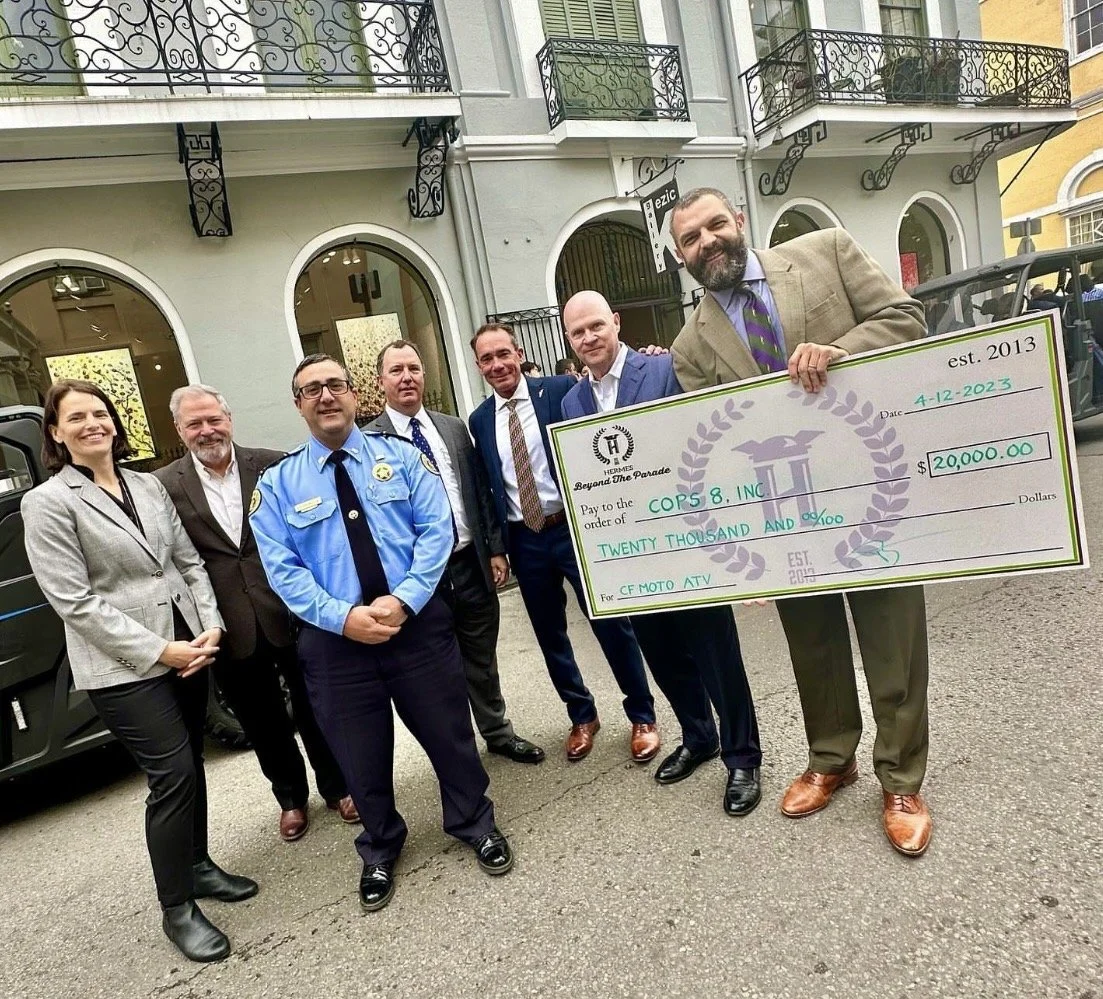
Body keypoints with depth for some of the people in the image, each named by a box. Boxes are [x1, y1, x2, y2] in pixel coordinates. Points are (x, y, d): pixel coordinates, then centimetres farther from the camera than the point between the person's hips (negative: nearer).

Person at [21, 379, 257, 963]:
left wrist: (210, 625, -4)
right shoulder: (48, 502, -7)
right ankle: (177, 909, 16)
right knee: (173, 775, -4)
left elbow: (189, 561, 11)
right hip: (124, 669, -5)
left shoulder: (148, 487, 10)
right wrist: (157, 651, -17)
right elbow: (74, 601, -13)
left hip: (187, 650, 6)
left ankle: (198, 866, 36)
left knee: (189, 765, 16)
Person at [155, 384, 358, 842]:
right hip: (231, 629, 1)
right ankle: (290, 797, 41)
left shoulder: (273, 465, -3)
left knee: (313, 708, 15)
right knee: (262, 720, 18)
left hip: (290, 612, 0)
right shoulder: (163, 487, -3)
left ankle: (336, 787, 38)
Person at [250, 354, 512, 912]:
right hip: (335, 639, 1)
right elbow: (282, 570, -4)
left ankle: (476, 825, 41)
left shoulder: (401, 456, 3)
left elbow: (435, 529, -6)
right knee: (362, 757, 16)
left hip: (418, 622, 0)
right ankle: (380, 851, 44)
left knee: (449, 734, 13)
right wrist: (344, 617, -17)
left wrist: (403, 599, -19)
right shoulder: (277, 484, 2)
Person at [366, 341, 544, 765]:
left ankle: (498, 731, 38)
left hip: (471, 561, 4)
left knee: (482, 657, 18)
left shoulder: (454, 427, 7)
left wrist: (495, 548, 5)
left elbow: (481, 491, 9)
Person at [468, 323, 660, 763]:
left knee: (611, 623, 5)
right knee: (550, 635, 15)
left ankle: (642, 717, 26)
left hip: (576, 526, -3)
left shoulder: (561, 390, -4)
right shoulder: (479, 419, 6)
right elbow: (487, 486, 8)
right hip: (524, 540, 4)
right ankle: (582, 716, 36)